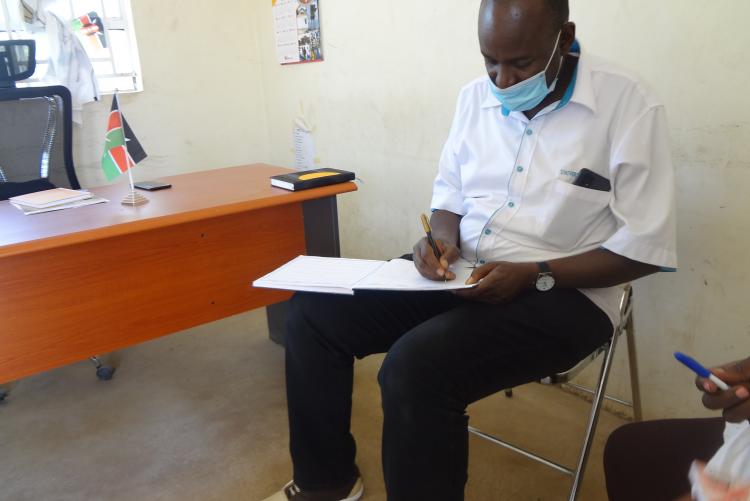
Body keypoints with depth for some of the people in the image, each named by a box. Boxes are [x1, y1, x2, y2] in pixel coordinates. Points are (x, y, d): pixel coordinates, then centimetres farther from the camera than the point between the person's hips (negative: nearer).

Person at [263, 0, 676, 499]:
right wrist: (444, 239, -8)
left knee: (417, 365, -32)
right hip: (462, 273, 6)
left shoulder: (630, 104, -11)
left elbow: (644, 247, -11)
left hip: (563, 293, -5)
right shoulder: (476, 96, 6)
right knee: (314, 309, -5)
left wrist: (533, 276, -20)